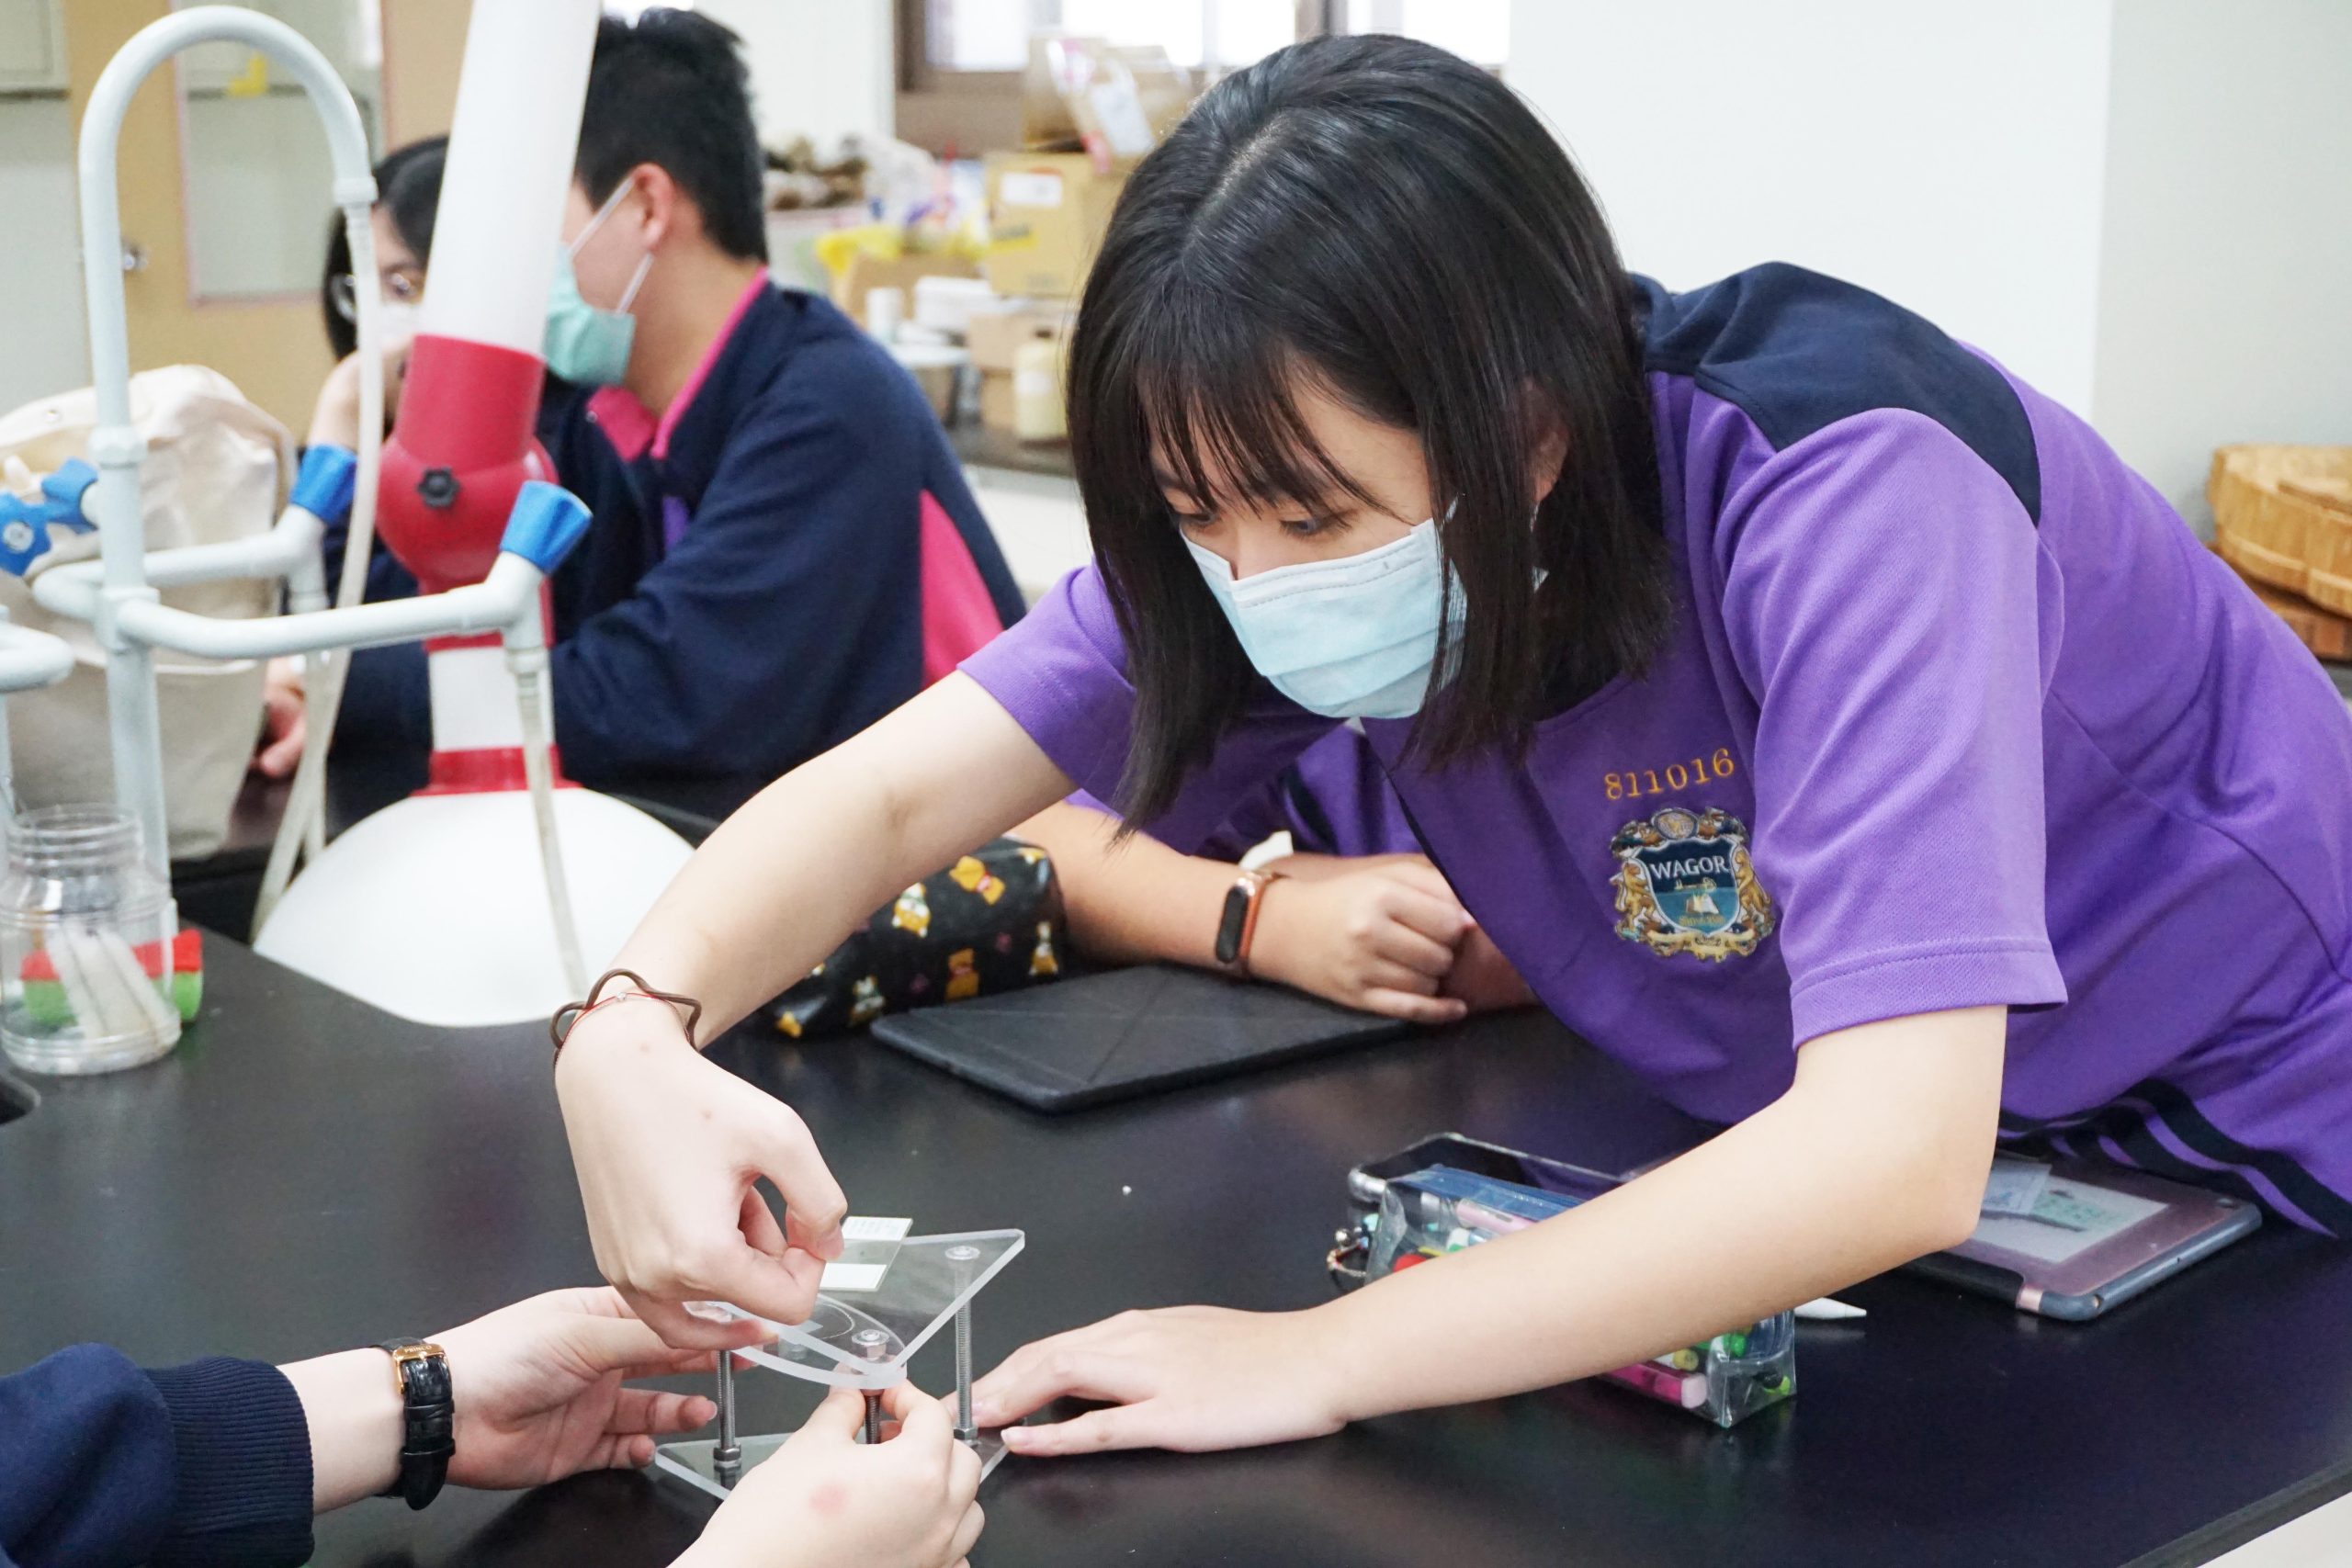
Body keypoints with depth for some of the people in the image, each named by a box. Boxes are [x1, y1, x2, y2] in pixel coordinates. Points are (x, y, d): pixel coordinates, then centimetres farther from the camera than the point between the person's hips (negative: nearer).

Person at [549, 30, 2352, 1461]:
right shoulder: (1279, 511, -16)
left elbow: (1897, 1151, -43)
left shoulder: (1837, 494, -35)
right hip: (1788, 1157, 5)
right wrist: (632, 1037, -39)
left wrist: (1320, 1357, -41)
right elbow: (890, 792, -18)